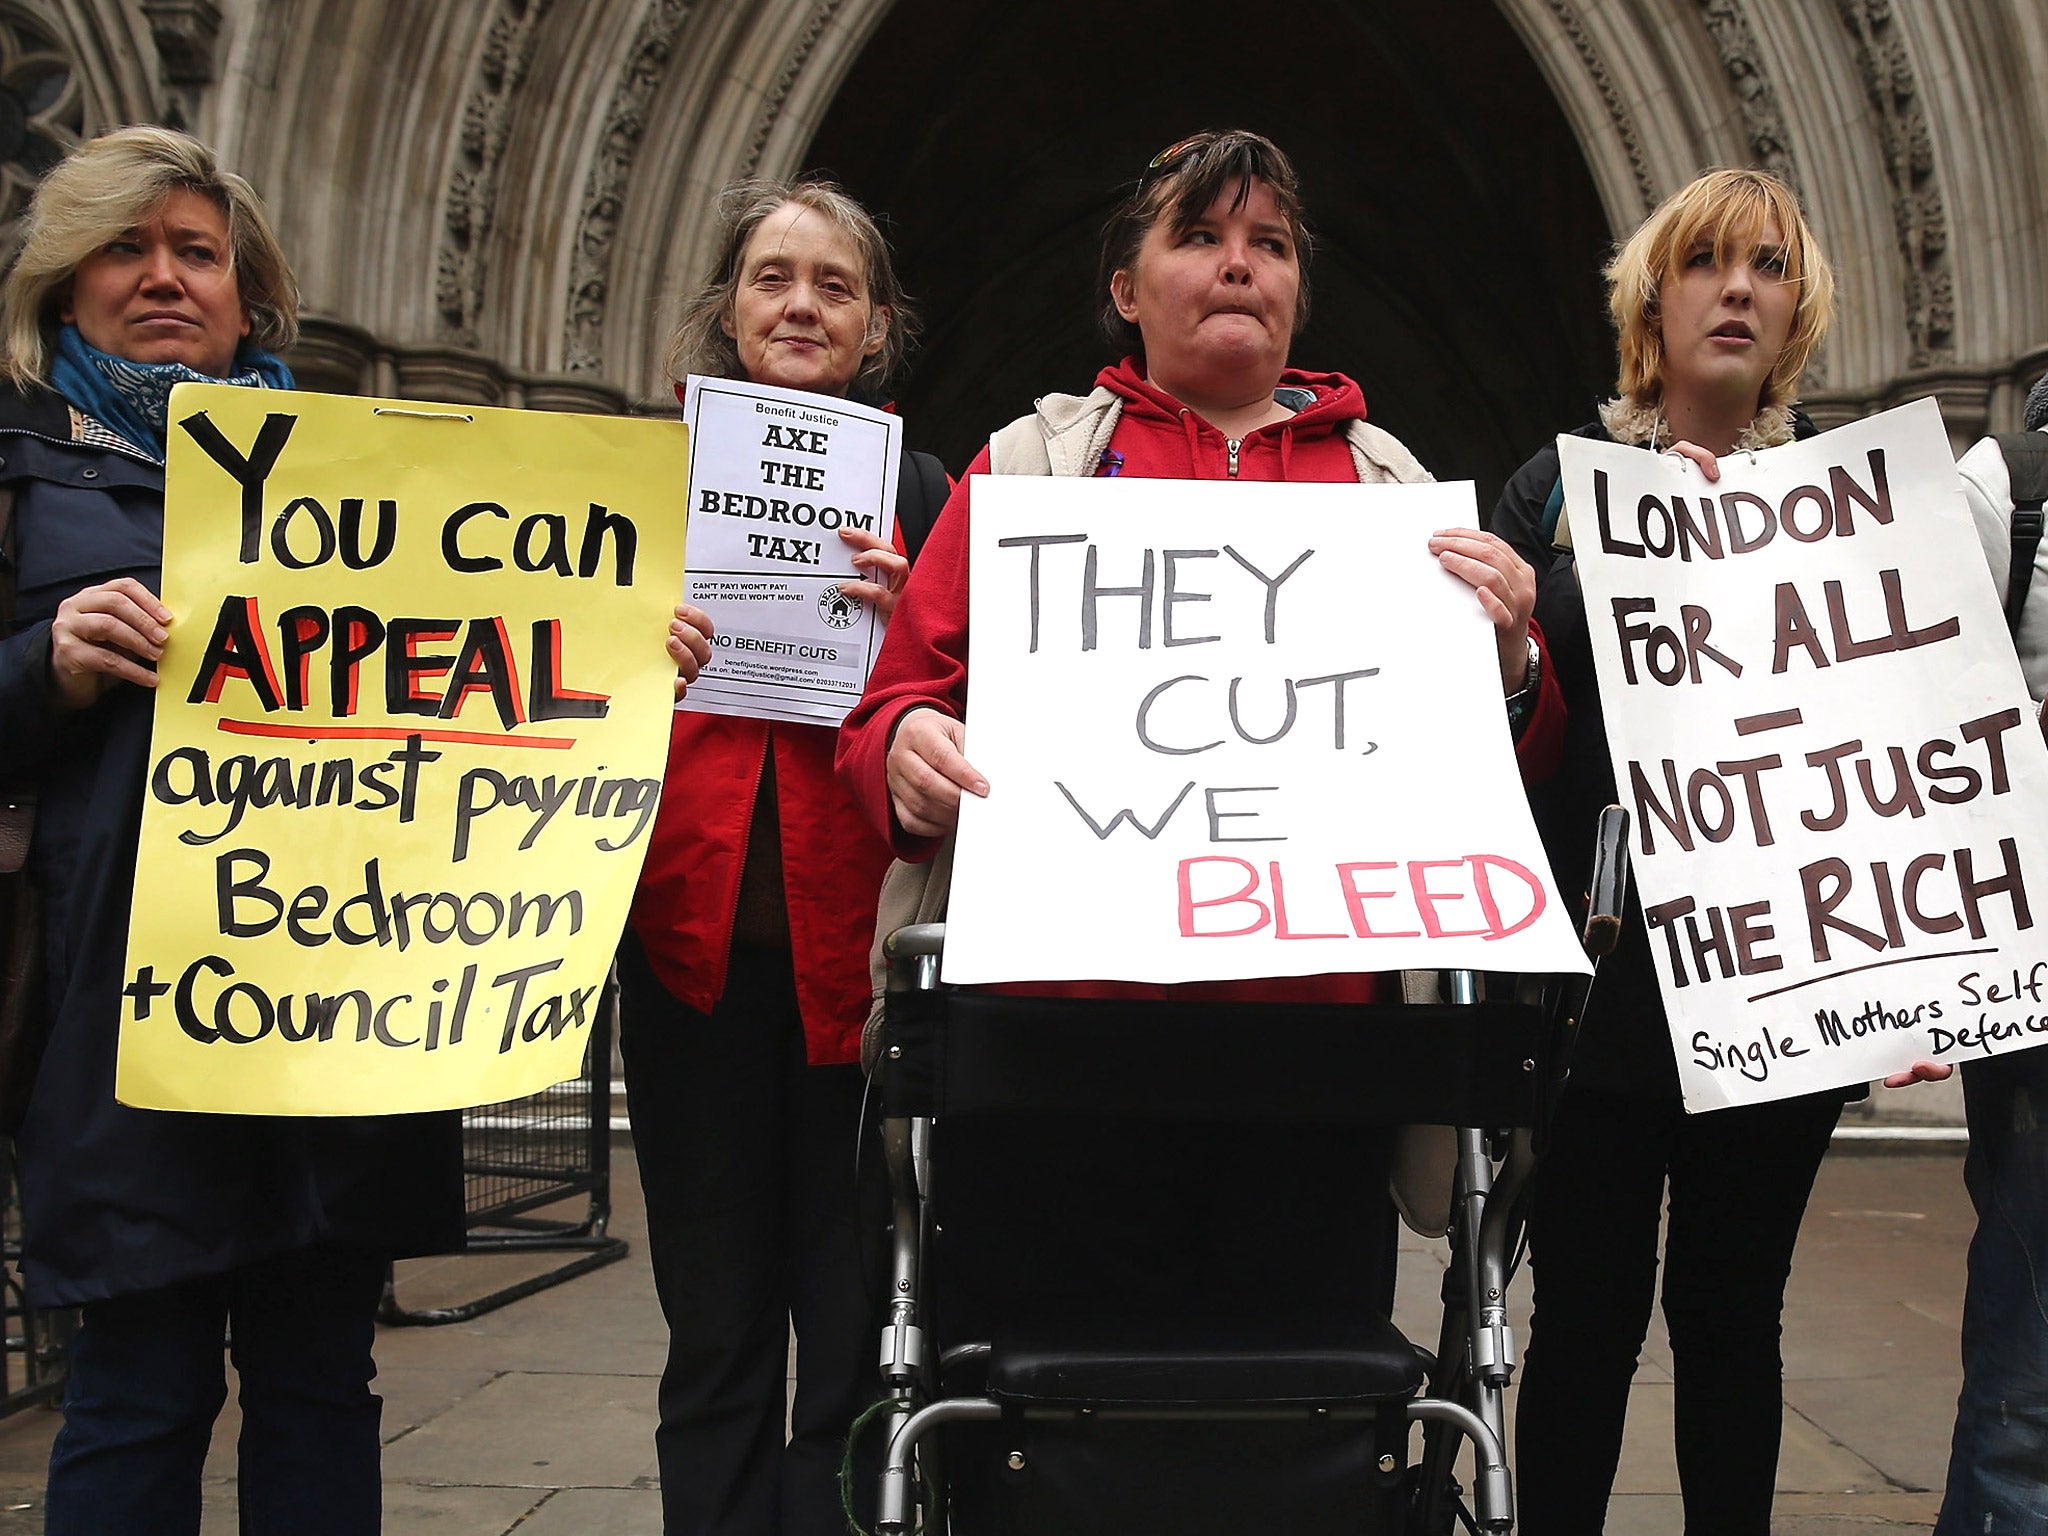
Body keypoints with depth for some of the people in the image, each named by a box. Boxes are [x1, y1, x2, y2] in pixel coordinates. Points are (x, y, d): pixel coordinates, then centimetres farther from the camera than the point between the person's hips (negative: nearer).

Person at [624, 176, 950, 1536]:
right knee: (716, 1331, 9)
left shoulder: (920, 493, 7)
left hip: (859, 946, -1)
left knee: (857, 1325, 4)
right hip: (699, 938, 1)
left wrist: (910, 631, -14)